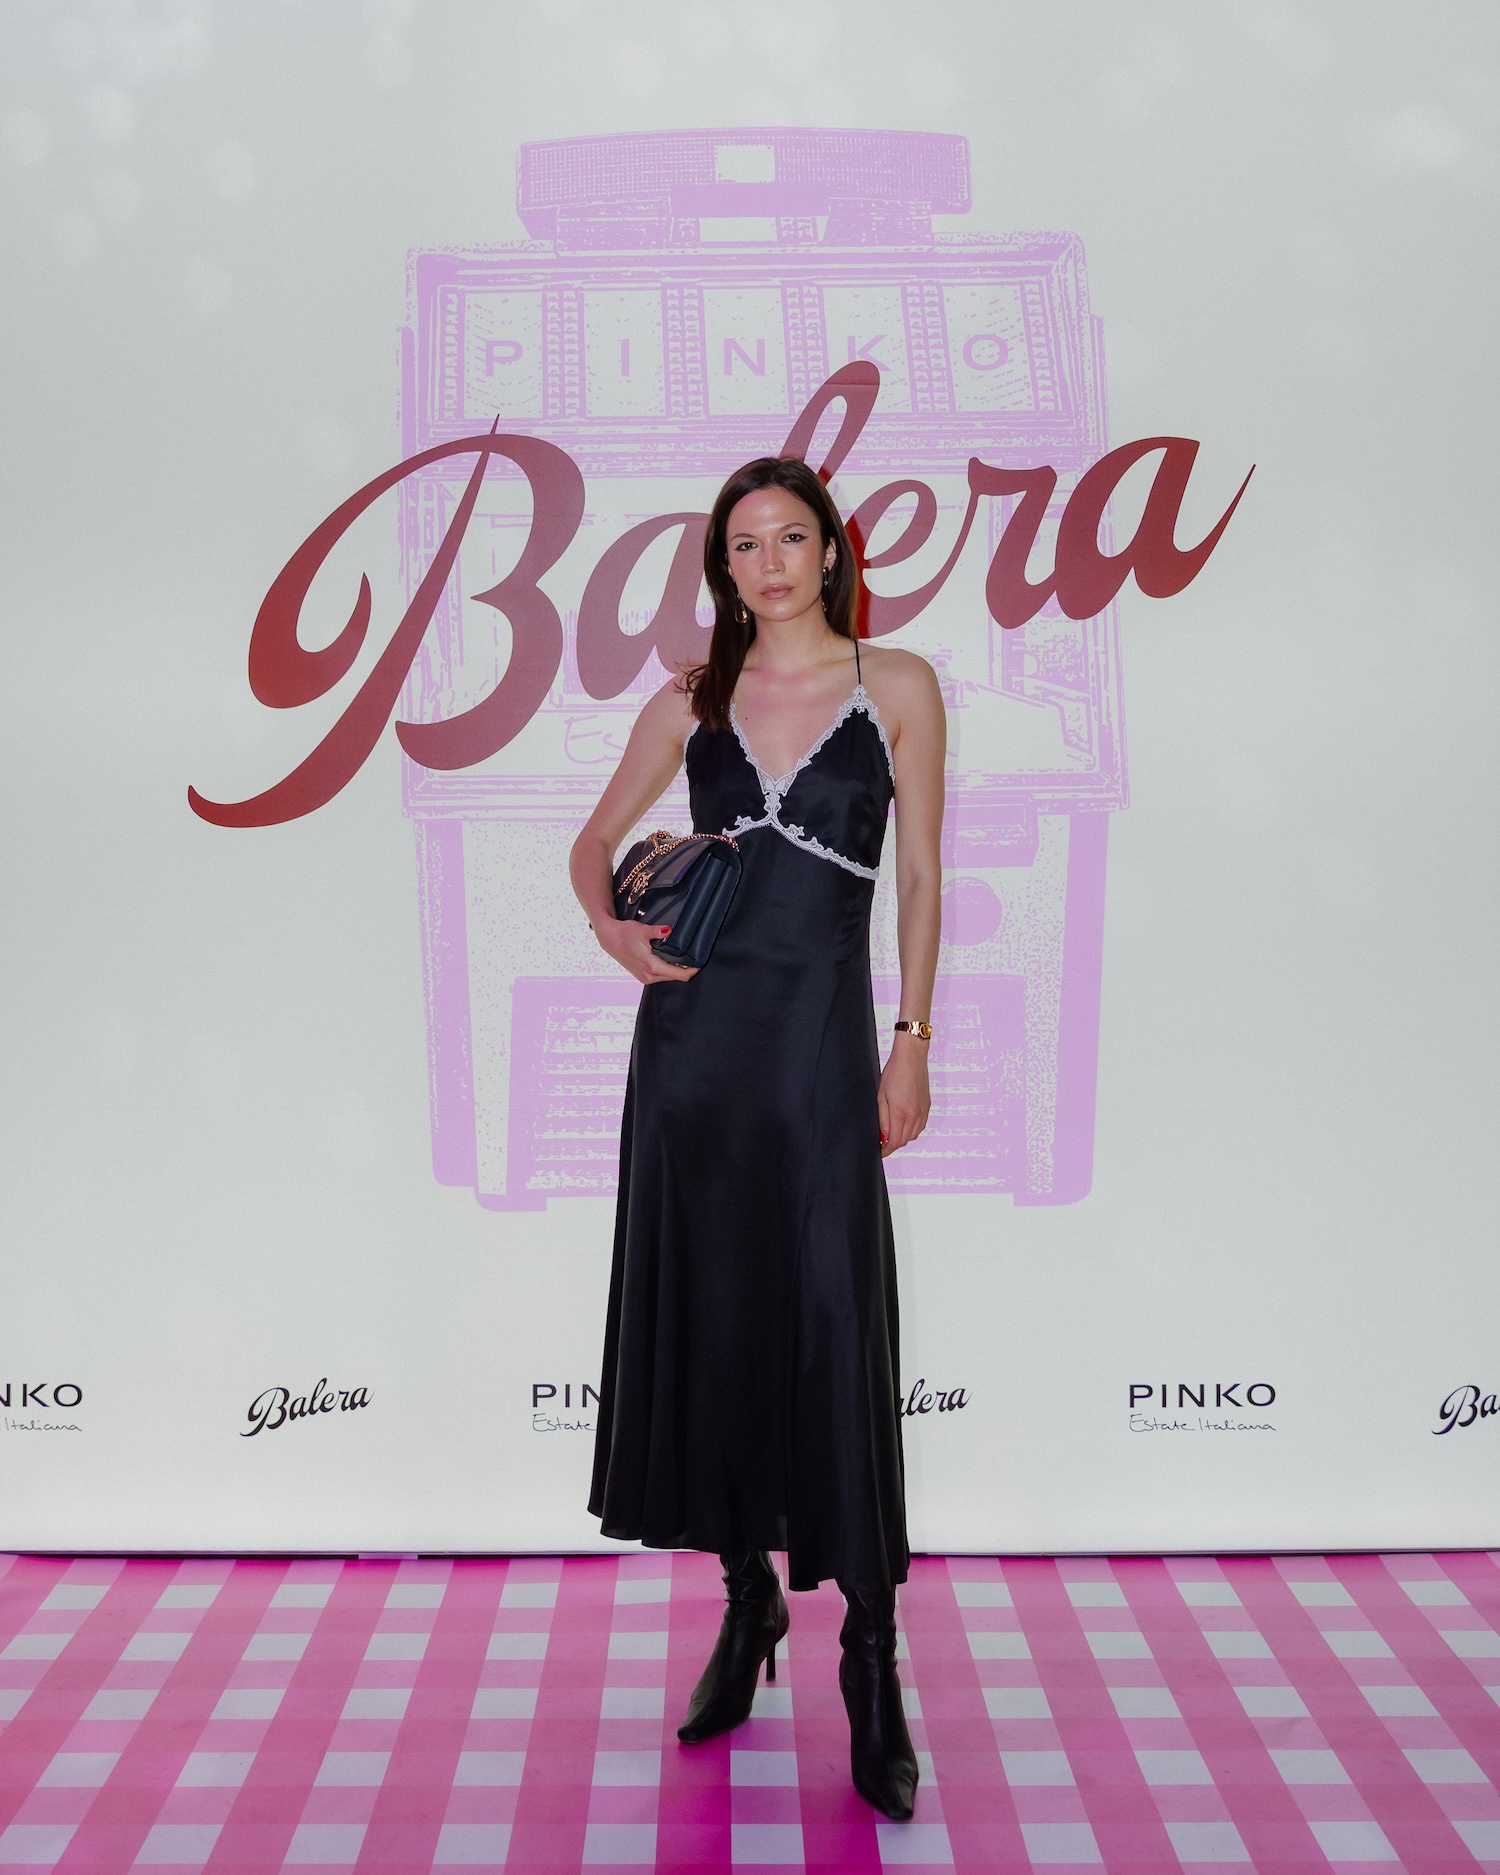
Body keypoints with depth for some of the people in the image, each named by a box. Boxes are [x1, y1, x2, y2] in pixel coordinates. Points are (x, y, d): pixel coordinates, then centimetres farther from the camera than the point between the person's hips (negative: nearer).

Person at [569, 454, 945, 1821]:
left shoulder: (897, 687, 3)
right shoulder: (693, 703, 9)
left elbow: (921, 875, 2)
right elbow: (597, 839, 18)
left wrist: (913, 1041, -3)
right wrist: (612, 928, -3)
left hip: (820, 1038, -3)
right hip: (695, 1031, 3)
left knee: (834, 1327, -4)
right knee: (708, 1313, 8)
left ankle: (872, 1661, 8)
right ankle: (748, 1599, 26)